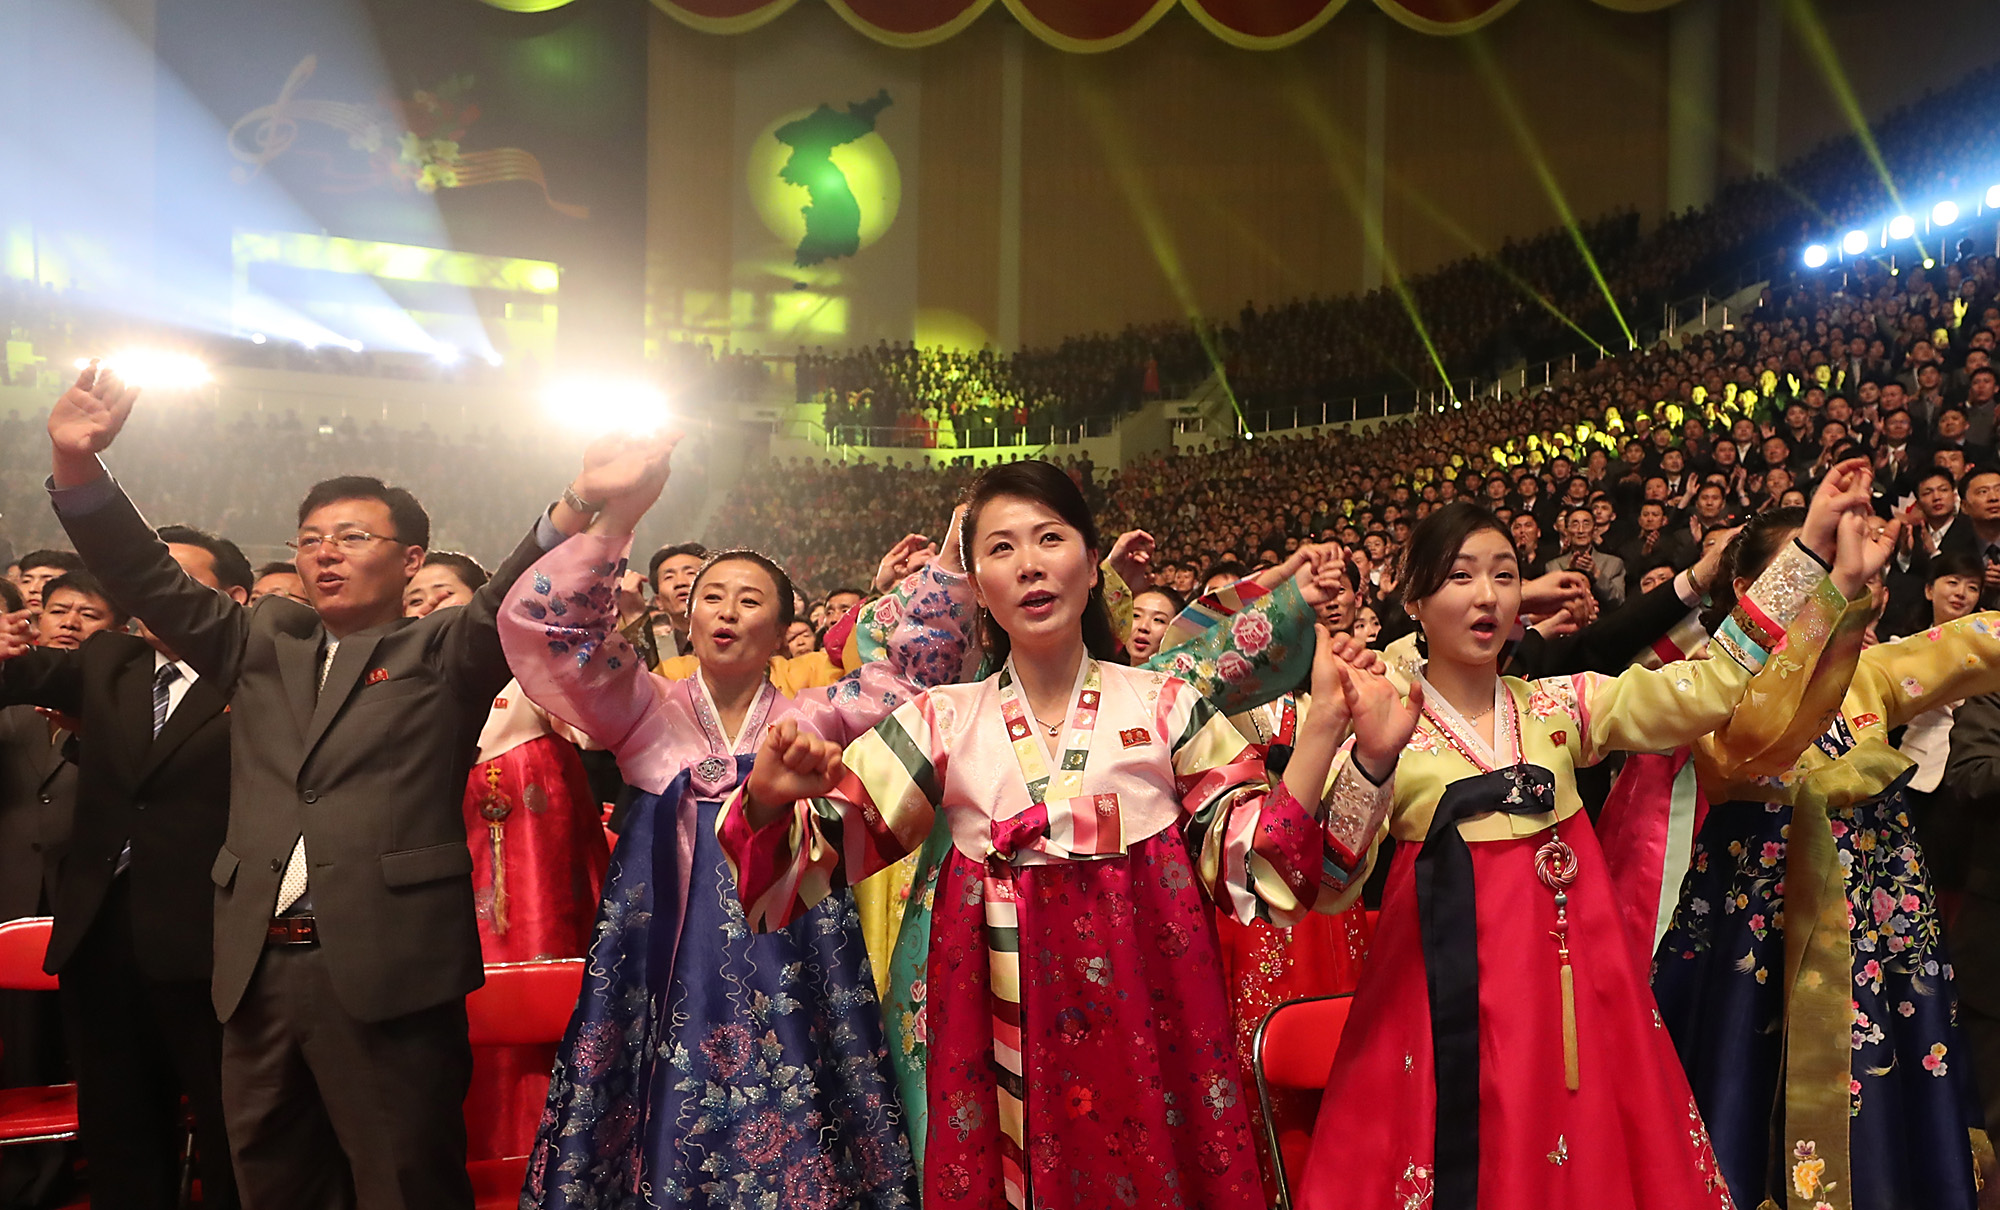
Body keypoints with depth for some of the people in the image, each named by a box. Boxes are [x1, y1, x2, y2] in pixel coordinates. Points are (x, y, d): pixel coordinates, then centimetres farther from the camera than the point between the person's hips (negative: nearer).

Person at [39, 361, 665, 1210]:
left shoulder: (440, 654, 3)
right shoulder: (264, 647, 17)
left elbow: (512, 604, -14)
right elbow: (156, 585, 10)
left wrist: (579, 504, -33)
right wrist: (77, 466, -5)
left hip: (387, 971, -5)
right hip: (258, 969, 5)